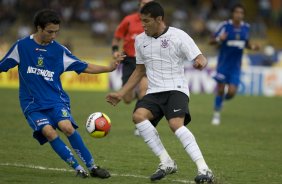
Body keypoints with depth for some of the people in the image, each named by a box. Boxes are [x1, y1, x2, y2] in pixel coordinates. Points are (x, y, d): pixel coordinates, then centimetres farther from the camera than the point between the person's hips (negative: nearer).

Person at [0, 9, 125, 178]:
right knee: (48, 131, -26)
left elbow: (85, 67, 5)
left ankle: (92, 167, -15)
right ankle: (78, 168, -17)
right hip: (32, 104, 0)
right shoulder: (21, 46, -2)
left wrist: (109, 68, -6)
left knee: (67, 126, -26)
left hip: (56, 99, 1)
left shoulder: (59, 50, 2)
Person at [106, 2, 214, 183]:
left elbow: (200, 58, -8)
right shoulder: (140, 40, 11)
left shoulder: (178, 36, -5)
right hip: (154, 92, 5)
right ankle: (166, 162, -18)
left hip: (176, 90, -5)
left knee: (176, 124, -31)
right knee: (138, 115, -25)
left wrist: (201, 62, -33)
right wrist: (121, 93, 20)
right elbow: (140, 70, 23)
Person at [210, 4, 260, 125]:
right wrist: (219, 39, -28)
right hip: (223, 64, -3)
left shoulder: (246, 27, 2)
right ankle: (216, 115, 18)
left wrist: (252, 47, -5)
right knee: (220, 90, 0)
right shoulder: (225, 26, -10)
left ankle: (222, 99, 28)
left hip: (236, 65, 3)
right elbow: (211, 41, -7)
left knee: (231, 92, -8)